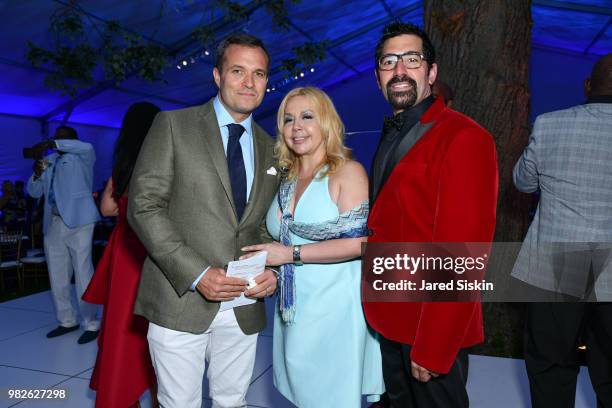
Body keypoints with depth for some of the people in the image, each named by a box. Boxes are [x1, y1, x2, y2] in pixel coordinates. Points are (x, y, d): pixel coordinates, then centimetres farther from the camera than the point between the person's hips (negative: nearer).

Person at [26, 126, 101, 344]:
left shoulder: (81, 157, 5)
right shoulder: (49, 160, 21)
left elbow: (88, 147, -20)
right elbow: (34, 192, 21)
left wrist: (54, 144, -18)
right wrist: (37, 174, 1)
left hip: (77, 221, -7)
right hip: (52, 223, 7)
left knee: (82, 273, -7)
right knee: (57, 276, 12)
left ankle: (91, 324, 1)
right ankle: (67, 321, 25)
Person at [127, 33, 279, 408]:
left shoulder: (270, 148, 10)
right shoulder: (173, 125, -2)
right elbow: (144, 206, -9)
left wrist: (273, 270, -6)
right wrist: (196, 274, -17)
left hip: (245, 309, 4)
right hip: (180, 301, -3)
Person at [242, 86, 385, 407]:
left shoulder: (348, 171, -9)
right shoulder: (287, 181, 10)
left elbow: (359, 242, -18)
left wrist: (291, 254, -17)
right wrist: (265, 262, 4)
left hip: (334, 311, -6)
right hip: (294, 311, 6)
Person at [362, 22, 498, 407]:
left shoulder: (463, 138, -19)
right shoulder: (392, 136, 8)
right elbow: (386, 225, 8)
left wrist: (432, 349, -21)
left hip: (432, 328, -7)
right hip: (391, 320, 8)